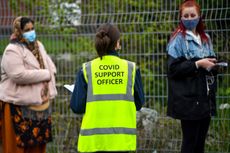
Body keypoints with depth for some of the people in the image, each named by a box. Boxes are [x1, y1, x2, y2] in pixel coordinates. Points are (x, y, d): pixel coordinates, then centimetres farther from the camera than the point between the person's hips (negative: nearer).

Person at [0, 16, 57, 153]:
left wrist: (49, 90, -3)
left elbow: (50, 66, 17)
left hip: (40, 104, 8)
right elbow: (18, 75, -26)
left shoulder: (38, 45, 13)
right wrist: (45, 74, -15)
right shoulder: (12, 50, -13)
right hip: (19, 107, -8)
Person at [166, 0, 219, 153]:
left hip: (205, 99, 6)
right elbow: (173, 68, -13)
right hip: (189, 100, -6)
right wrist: (197, 64, -19)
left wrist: (212, 64, -1)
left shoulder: (205, 38, 14)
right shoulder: (178, 39, -6)